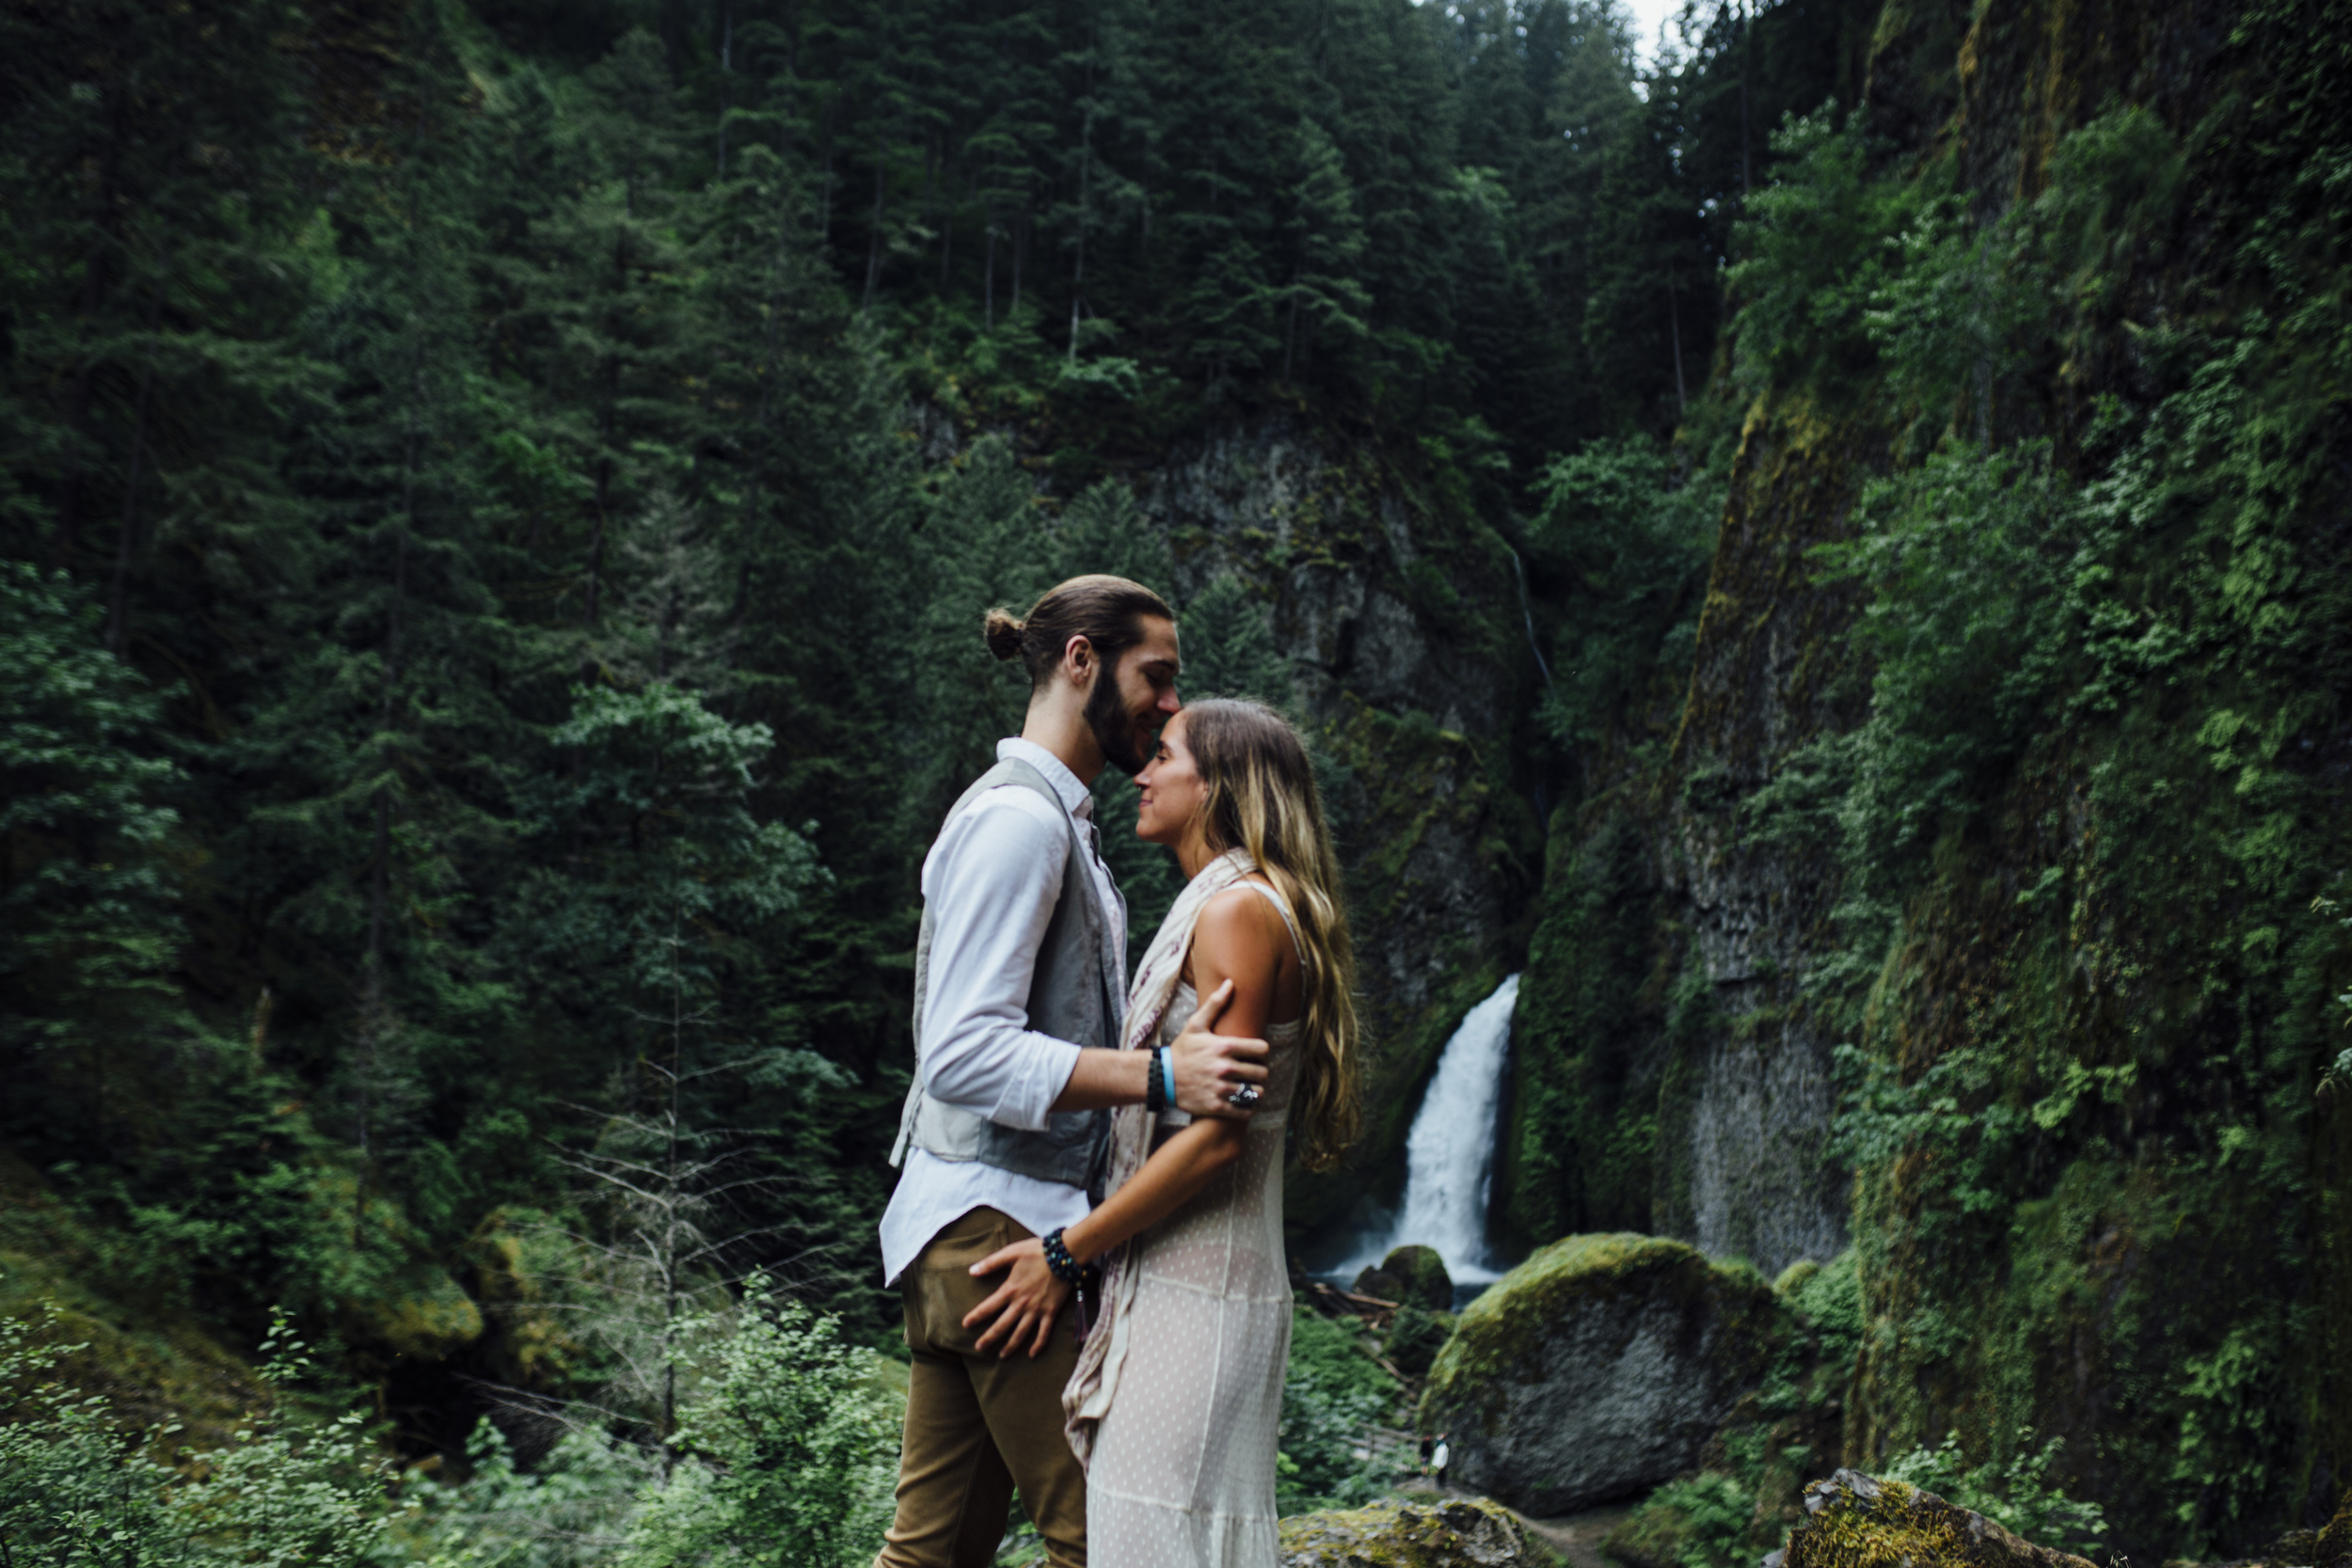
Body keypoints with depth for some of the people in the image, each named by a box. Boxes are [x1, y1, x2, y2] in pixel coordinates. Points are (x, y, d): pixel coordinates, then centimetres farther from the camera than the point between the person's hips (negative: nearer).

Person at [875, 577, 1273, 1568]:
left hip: (963, 1228, 10)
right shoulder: (1019, 818, -13)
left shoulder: (1056, 818, 21)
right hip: (999, 1225, -10)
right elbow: (965, 1054, -22)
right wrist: (1160, 1077, -28)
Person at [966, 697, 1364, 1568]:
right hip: (1174, 1282, 10)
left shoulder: (1239, 911, -13)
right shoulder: (1210, 907, 18)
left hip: (1195, 1293, -10)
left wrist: (1064, 1250, -14)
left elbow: (1216, 1137, -19)